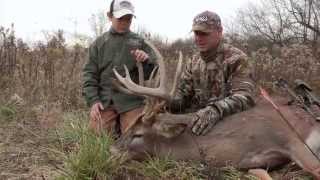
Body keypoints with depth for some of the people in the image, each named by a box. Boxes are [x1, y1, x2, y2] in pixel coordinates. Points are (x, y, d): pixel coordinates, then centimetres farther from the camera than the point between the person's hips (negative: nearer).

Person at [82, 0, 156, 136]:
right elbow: (90, 74, 5)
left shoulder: (140, 42, 5)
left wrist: (146, 60, -18)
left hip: (131, 101, 0)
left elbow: (151, 73, 4)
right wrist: (93, 100, -8)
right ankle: (115, 127, 27)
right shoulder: (99, 43, 7)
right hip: (104, 101, 1)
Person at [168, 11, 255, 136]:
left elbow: (244, 96, -24)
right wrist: (176, 101, -10)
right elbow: (184, 90, 14)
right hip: (195, 119, 4)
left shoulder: (236, 59, -10)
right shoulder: (193, 61, 10)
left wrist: (216, 110, -42)